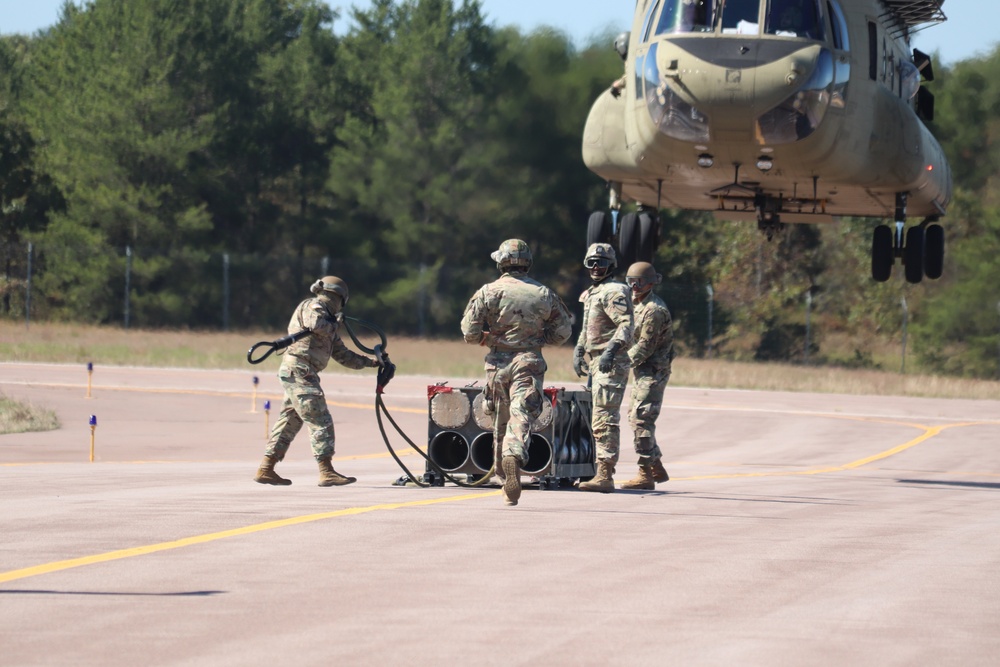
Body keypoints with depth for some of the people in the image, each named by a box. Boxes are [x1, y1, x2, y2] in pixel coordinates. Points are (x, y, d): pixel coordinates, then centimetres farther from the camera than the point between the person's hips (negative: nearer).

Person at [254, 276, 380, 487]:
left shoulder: (327, 319, 26)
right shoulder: (313, 307, -2)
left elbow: (342, 354, 29)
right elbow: (316, 325, -25)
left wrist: (370, 362, 26)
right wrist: (335, 324, -6)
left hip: (293, 374, 10)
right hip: (299, 371, -10)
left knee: (290, 421, 12)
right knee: (320, 422, -11)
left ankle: (266, 469, 13)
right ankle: (326, 472, -13)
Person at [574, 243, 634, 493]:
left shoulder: (614, 291, -10)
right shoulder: (591, 294, 21)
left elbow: (626, 324, -21)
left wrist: (611, 349, -33)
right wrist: (578, 351, 20)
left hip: (610, 364, -11)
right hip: (596, 363, 11)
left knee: (604, 421, -14)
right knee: (598, 420, 13)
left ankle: (605, 477, -17)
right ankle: (602, 473, 19)